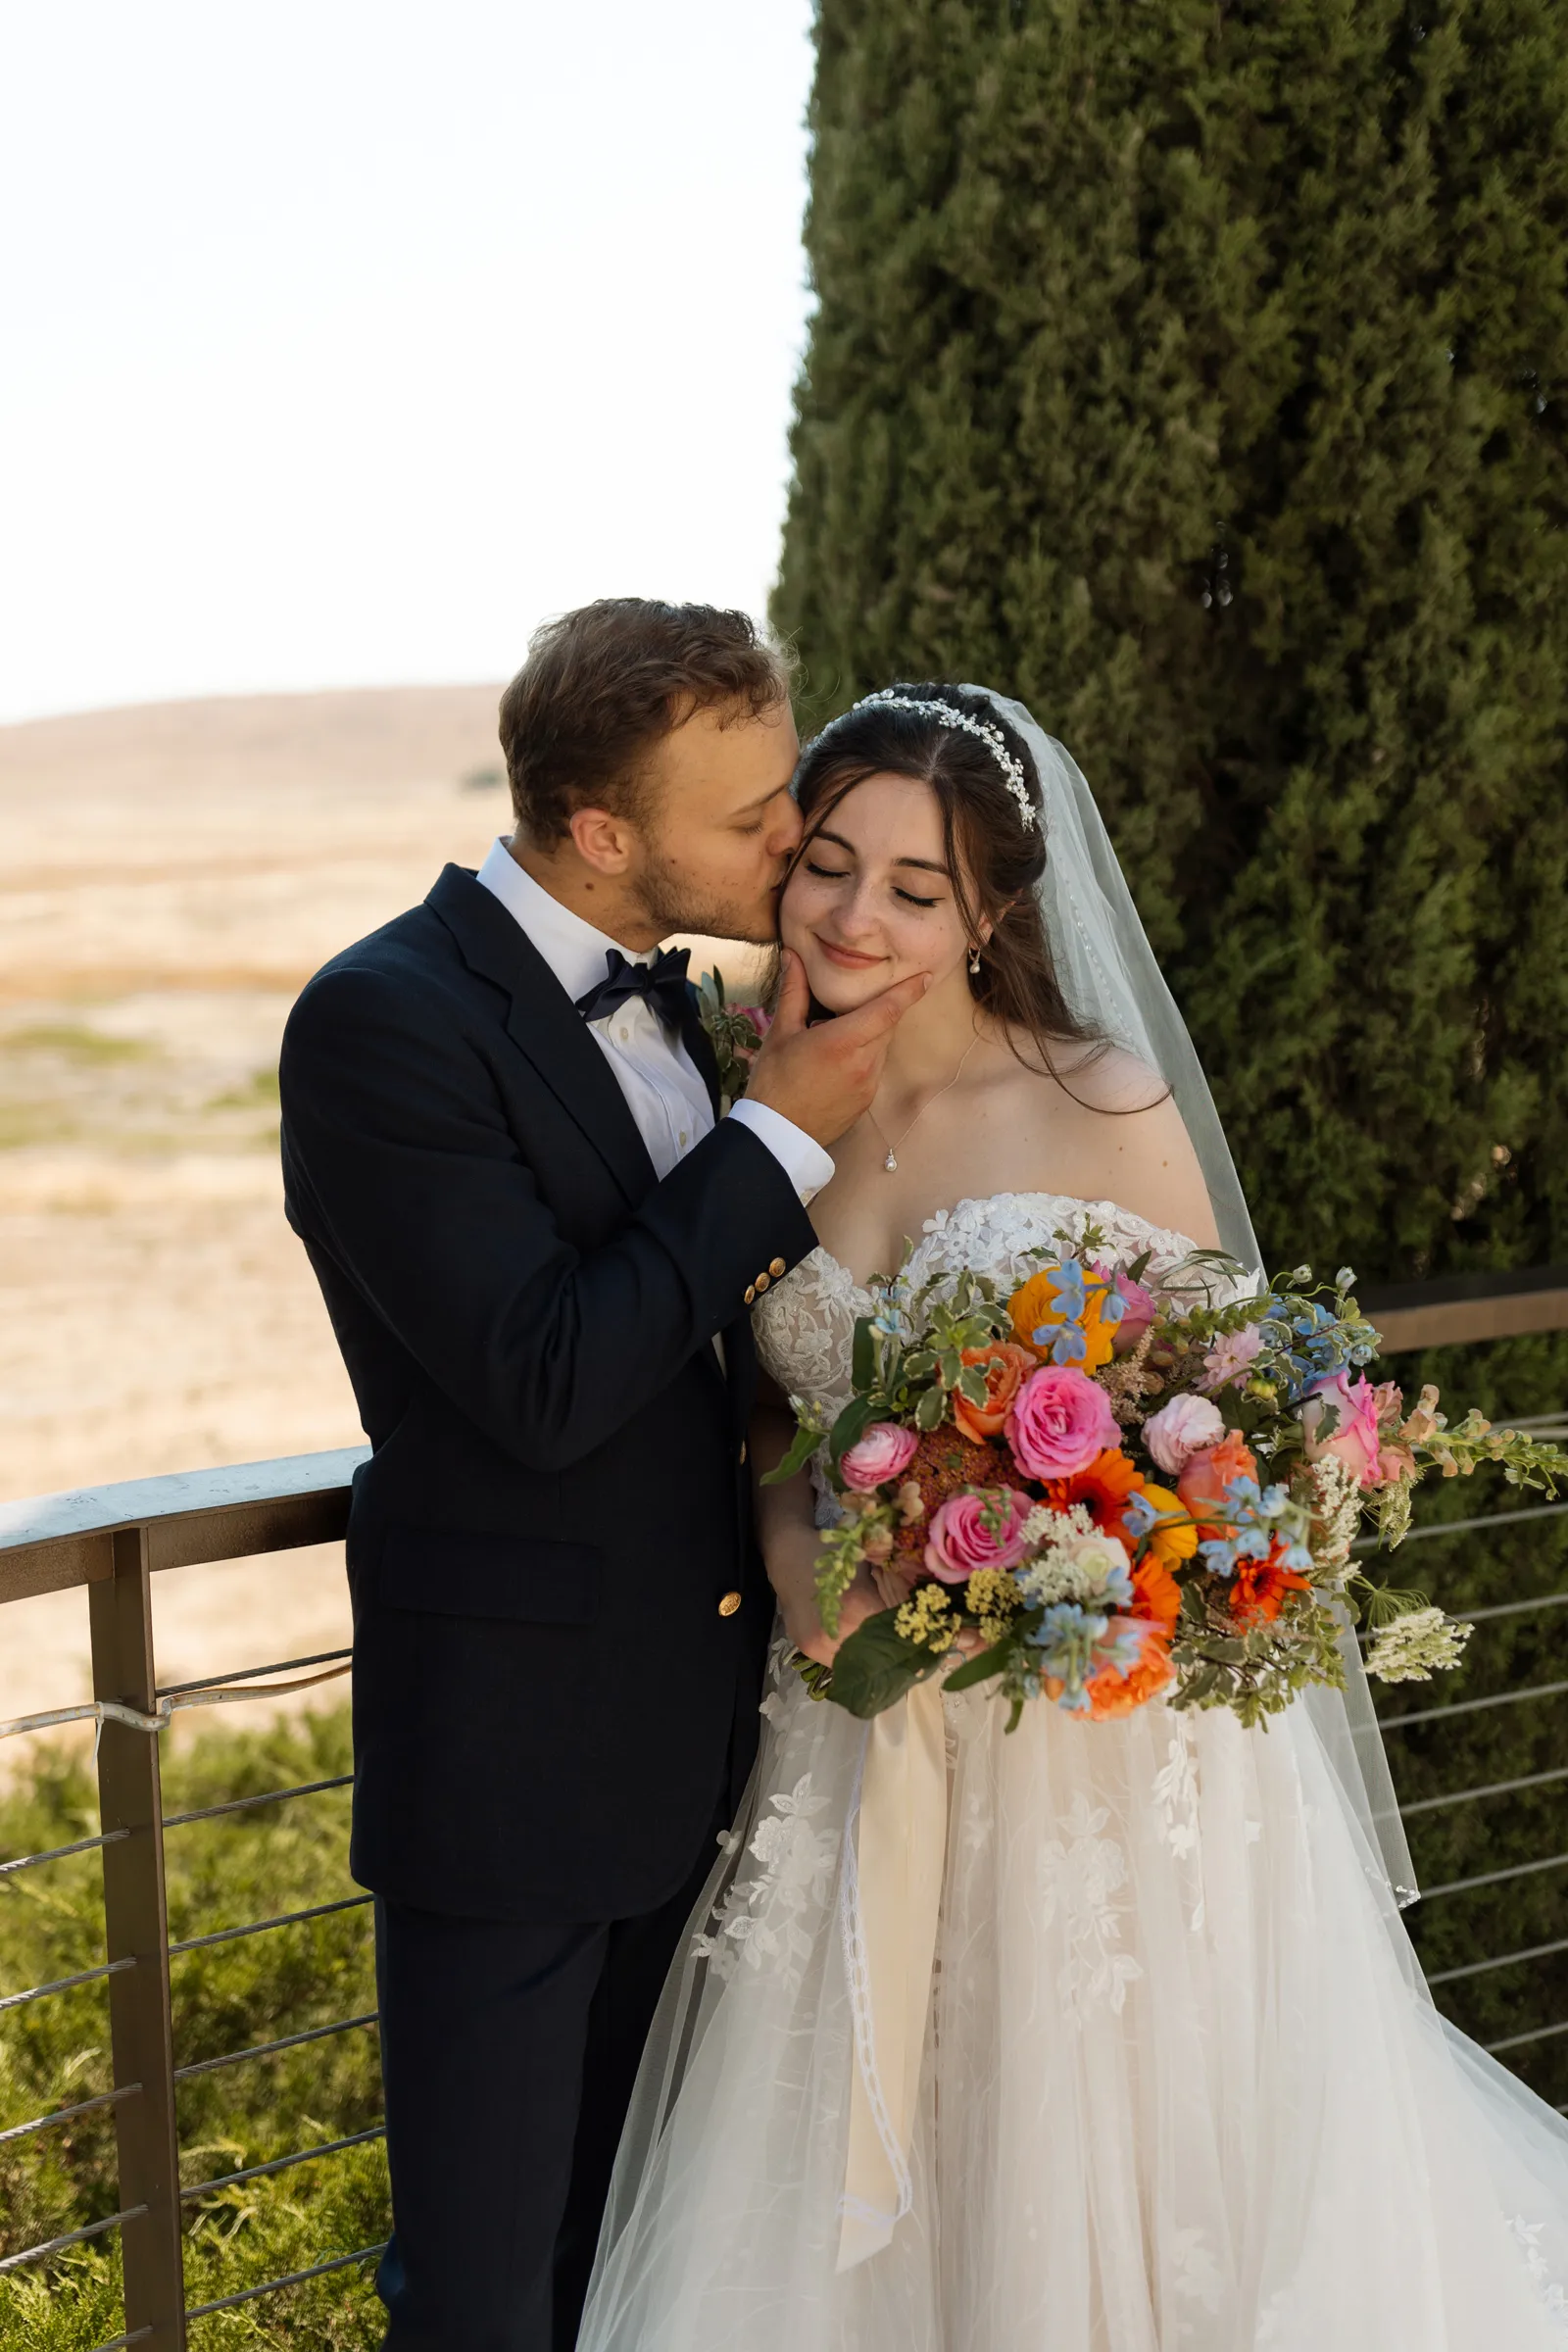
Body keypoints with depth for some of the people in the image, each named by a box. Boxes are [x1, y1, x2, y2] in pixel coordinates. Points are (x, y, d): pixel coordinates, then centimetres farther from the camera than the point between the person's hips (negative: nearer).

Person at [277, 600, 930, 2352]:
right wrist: (780, 1137, -21)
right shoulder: (385, 1021, -19)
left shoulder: (662, 1002, 8)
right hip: (510, 1752, -8)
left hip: (686, 1733, 8)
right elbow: (545, 1385, -25)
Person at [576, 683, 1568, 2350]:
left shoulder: (1108, 1108, -10)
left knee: (1114, 2180, 10)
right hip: (869, 1753, 4)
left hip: (1107, 1742, -3)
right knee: (860, 2203, 12)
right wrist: (795, 1554, -9)